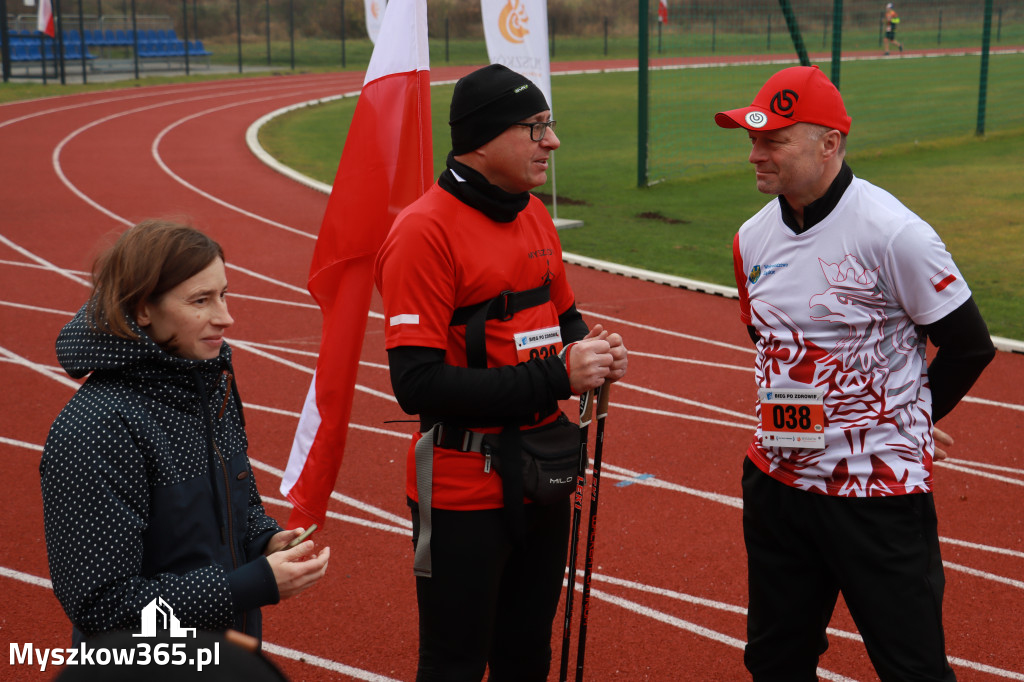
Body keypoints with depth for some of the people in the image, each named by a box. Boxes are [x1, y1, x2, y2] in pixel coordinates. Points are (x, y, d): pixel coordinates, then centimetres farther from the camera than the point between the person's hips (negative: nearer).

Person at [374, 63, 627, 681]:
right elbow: (418, 384, -23)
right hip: (465, 495, -7)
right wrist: (555, 377, -24)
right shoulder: (425, 231, -18)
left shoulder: (534, 214, 8)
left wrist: (593, 353, -1)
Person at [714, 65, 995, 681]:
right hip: (776, 482, 6)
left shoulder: (892, 232, -17)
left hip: (879, 491, -6)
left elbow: (970, 347, -9)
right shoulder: (753, 238, 4)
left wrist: (908, 420, 2)